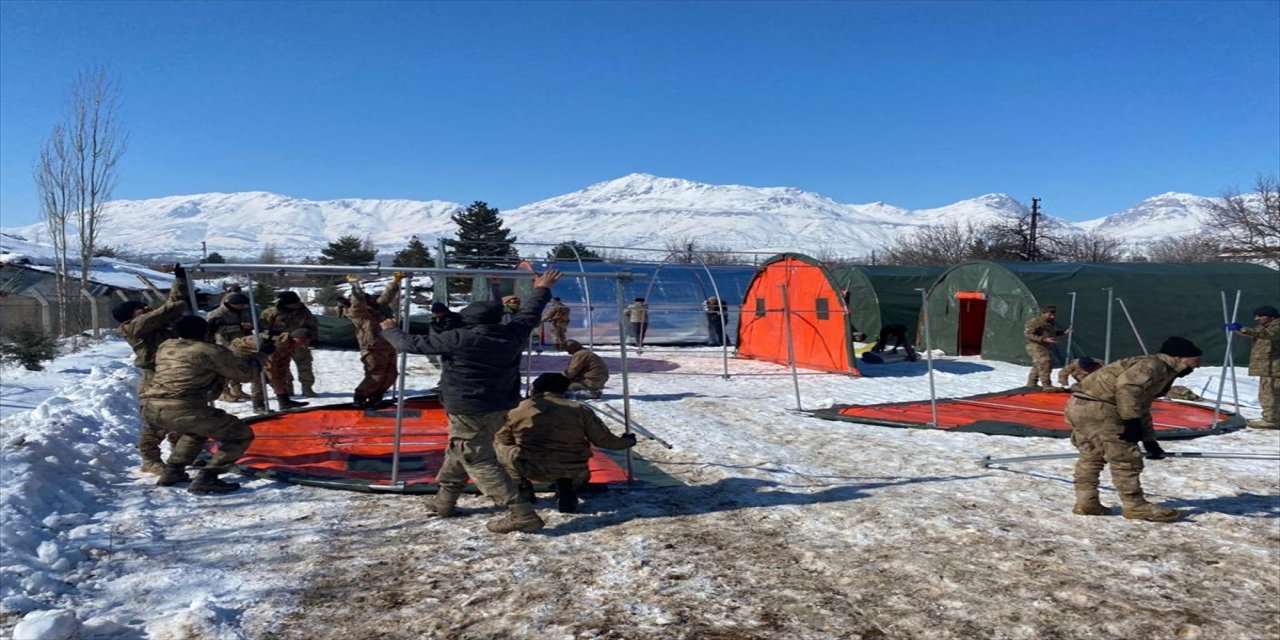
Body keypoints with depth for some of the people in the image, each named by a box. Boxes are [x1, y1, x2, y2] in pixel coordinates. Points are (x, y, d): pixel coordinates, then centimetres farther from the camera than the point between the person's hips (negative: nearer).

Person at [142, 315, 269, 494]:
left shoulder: (165, 347, 18)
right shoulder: (211, 351, -2)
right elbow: (245, 374, 6)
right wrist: (261, 354, 21)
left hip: (150, 408, 8)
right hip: (182, 410, -8)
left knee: (196, 429, 37)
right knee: (240, 435, 6)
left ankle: (172, 473, 30)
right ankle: (206, 480, -5)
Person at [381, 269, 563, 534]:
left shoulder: (459, 339, -18)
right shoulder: (513, 333, -3)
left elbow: (412, 344, -9)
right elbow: (530, 313, 17)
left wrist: (390, 331, 11)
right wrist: (542, 289, 35)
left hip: (470, 412, -8)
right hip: (500, 408, 8)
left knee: (480, 462, -4)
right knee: (460, 451, 25)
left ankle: (521, 514, -11)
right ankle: (444, 501, 37)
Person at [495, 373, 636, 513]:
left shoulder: (517, 410, 2)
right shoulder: (580, 410, 2)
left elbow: (501, 440, 15)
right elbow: (603, 439, 6)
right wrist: (626, 442, 26)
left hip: (531, 470, -1)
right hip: (573, 471, 1)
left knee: (501, 447, 21)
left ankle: (522, 487, 10)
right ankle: (566, 489, 6)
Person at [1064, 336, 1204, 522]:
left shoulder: (1161, 373, 27)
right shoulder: (1152, 366, -7)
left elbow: (1142, 410, 31)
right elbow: (1127, 385, -24)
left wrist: (1150, 441, 26)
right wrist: (1131, 420, -21)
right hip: (1098, 409, -11)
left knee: (1091, 457, 18)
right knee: (1125, 459, -2)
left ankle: (1086, 502, 21)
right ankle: (1135, 506, 6)